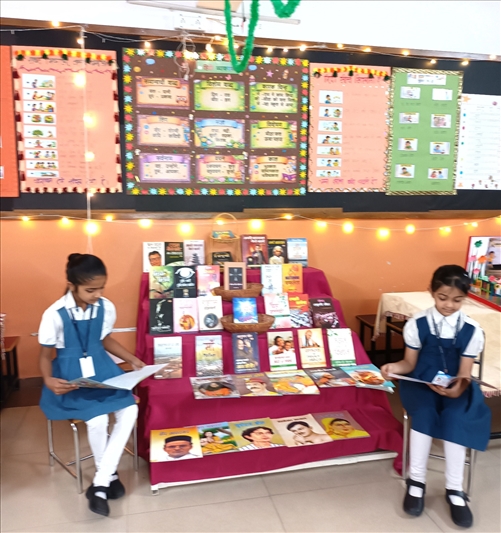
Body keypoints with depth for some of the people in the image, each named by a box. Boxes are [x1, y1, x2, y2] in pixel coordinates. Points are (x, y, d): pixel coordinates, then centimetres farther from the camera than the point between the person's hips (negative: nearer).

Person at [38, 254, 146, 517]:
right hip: (71, 376, -4)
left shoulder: (107, 308, -6)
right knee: (98, 419, -26)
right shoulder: (55, 315, -17)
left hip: (101, 369, 4)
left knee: (129, 411, -18)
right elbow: (46, 355, -6)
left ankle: (100, 483, -6)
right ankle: (109, 475, 5)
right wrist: (48, 380, -26)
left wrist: (132, 359, 2)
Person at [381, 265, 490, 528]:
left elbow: (464, 372, -7)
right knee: (424, 412, -30)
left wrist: (458, 389, -30)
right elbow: (410, 363, 0)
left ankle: (454, 488, -12)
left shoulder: (472, 330, -5)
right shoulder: (417, 324, -6)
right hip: (421, 384, 0)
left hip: (454, 387, 1)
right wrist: (394, 367, -23)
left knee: (455, 417, -28)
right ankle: (416, 480, -13)